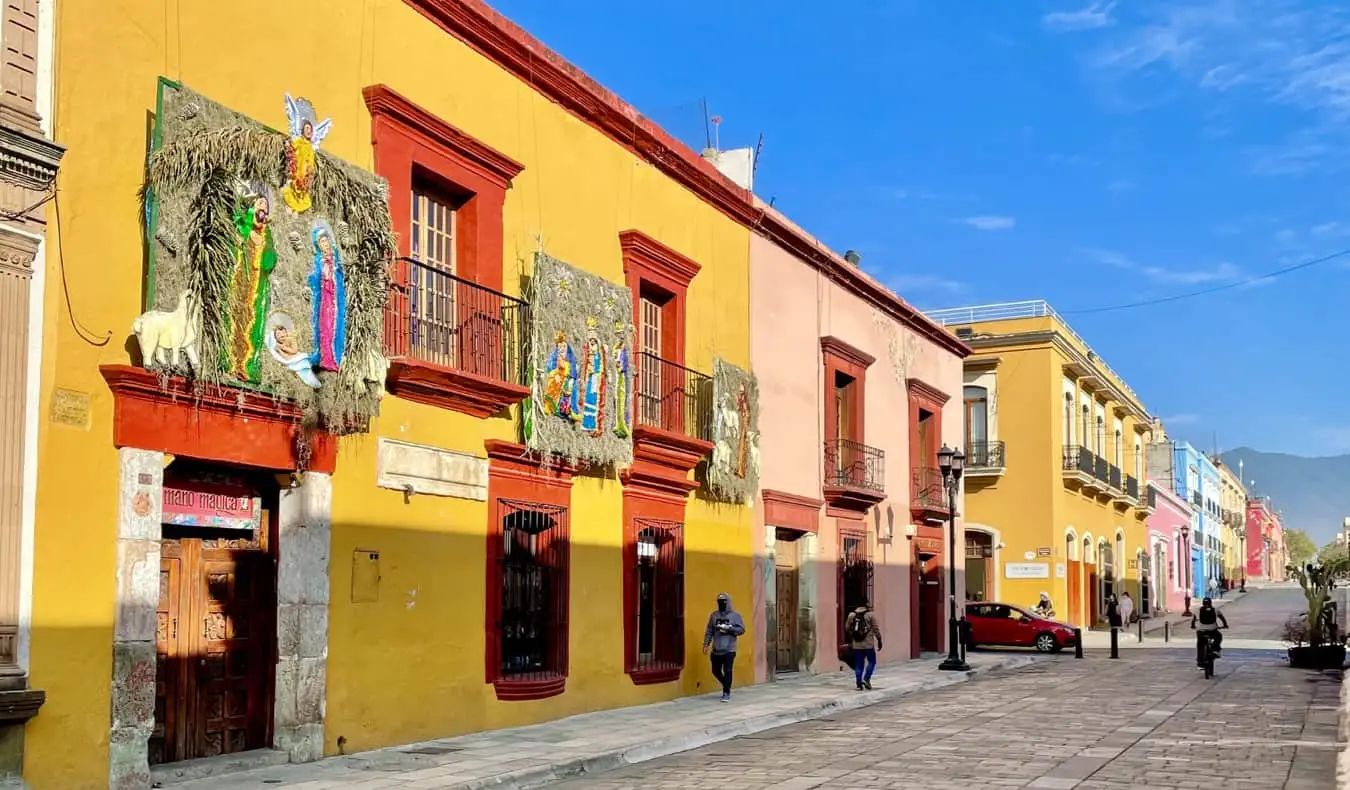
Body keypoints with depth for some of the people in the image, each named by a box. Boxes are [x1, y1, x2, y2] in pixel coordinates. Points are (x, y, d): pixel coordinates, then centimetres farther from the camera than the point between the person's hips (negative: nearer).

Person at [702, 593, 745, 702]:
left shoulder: (735, 615, 0)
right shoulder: (714, 615, 8)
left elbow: (742, 629, -5)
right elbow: (709, 631, 8)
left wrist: (729, 628, -17)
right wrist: (706, 644, 1)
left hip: (729, 649, -4)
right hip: (716, 649, 4)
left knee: (727, 672, -6)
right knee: (716, 671, 12)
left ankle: (726, 693, 2)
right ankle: (727, 686, 35)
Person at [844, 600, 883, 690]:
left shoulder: (851, 615, 4)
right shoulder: (870, 614, -6)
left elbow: (847, 629, 10)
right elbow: (876, 629, -7)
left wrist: (850, 640, 24)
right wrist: (879, 640, 2)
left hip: (856, 644, 4)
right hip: (868, 644, -3)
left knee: (858, 664, 8)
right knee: (871, 661, 10)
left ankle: (859, 684, 6)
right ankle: (866, 679, -5)